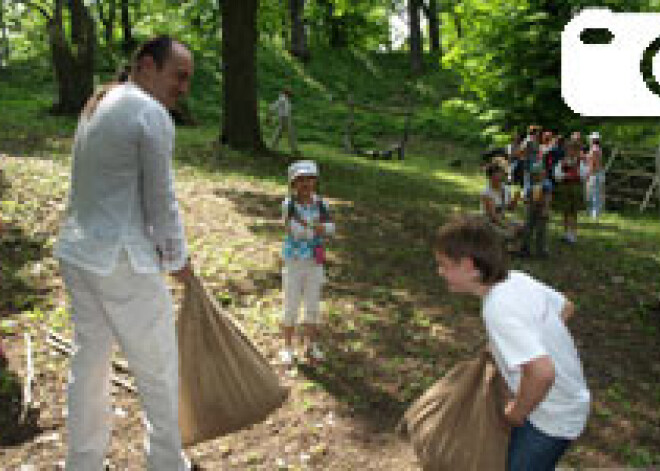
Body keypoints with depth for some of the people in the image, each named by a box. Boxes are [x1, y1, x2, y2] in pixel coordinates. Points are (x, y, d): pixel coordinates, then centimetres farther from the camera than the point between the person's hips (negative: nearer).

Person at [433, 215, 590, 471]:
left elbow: (542, 372, -40)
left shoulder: (498, 308, -31)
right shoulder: (517, 279, -7)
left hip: (552, 418, -8)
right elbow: (566, 307, 10)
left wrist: (517, 413, -22)